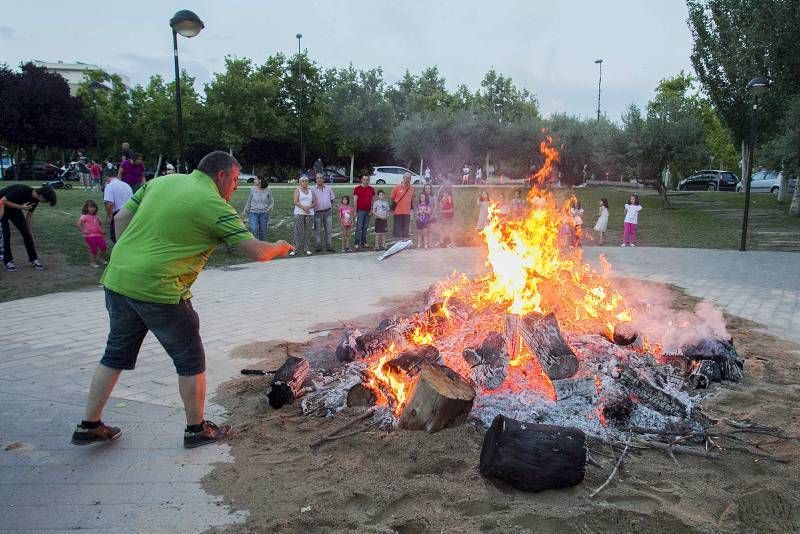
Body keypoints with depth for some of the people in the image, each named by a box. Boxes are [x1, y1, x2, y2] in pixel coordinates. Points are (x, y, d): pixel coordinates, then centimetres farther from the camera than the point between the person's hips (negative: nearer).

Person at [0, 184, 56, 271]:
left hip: (14, 208, 7)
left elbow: (29, 215, 0)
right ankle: (8, 261, 2)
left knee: (26, 232, -2)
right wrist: (21, 207, -35)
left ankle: (33, 258, 6)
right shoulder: (22, 190, -35)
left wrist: (31, 235, 1)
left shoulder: (35, 199, -11)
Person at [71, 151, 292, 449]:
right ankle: (196, 429, 24)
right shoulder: (214, 205, -10)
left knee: (116, 355, 22)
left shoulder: (162, 181, 11)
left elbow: (121, 218, 15)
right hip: (158, 291, -7)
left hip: (117, 279, 7)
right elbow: (257, 252, -12)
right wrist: (280, 248, 8)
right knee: (191, 361, 11)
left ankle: (89, 426, 32)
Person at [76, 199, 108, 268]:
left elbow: (100, 224, 33)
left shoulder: (96, 217, 15)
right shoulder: (84, 217, -3)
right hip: (90, 235, -5)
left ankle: (101, 258, 19)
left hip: (98, 234, 5)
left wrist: (102, 230, 17)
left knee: (103, 247, -6)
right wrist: (83, 231, -14)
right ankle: (92, 262, 9)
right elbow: (78, 224, -13)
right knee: (93, 249, -7)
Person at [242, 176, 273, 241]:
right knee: (254, 230, -17)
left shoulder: (268, 191, -3)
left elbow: (271, 202, 4)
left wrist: (270, 208, -17)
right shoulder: (253, 190, 0)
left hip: (264, 213, 0)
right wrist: (245, 211, 14)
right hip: (254, 213, 0)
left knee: (262, 231, 6)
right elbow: (249, 201, 11)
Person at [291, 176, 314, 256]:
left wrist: (309, 207, -11)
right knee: (298, 231, -7)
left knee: (308, 231, 3)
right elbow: (296, 202, -8)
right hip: (299, 213, -3)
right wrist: (304, 208, -19)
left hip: (310, 213, 3)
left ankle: (307, 249, 9)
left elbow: (314, 202, 8)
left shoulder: (310, 191, 14)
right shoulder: (297, 190, 4)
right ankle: (295, 249, -6)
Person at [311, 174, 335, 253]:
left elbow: (332, 199, 16)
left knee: (329, 230, 3)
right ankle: (319, 247, 10)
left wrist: (331, 208, 9)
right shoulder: (313, 190, 1)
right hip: (318, 212, -2)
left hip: (328, 212, 2)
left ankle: (330, 247, 7)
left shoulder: (328, 188, 9)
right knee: (318, 231, 3)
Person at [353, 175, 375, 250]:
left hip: (368, 211, 4)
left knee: (365, 227, 8)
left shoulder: (371, 189, 10)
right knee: (359, 227, -9)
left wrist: (371, 210, 4)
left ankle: (363, 242, 15)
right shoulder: (357, 189, -1)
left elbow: (372, 200, 14)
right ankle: (357, 243, -10)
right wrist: (355, 211, -8)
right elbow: (355, 200, -3)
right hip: (360, 210, -4)